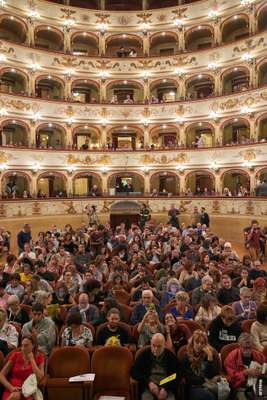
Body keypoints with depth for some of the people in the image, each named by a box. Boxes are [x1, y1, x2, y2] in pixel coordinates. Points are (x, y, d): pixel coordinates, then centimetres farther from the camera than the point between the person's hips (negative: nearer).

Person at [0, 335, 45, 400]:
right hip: (12, 390, 1)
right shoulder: (16, 355, 4)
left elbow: (39, 378, -12)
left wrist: (32, 359, -11)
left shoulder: (39, 357, 0)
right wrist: (11, 387, -14)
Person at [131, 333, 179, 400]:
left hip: (167, 388, 0)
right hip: (148, 387, 0)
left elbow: (177, 376, 1)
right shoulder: (144, 354, 3)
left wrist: (166, 388, -15)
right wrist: (148, 382, -13)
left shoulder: (171, 356, 4)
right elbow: (134, 372, 0)